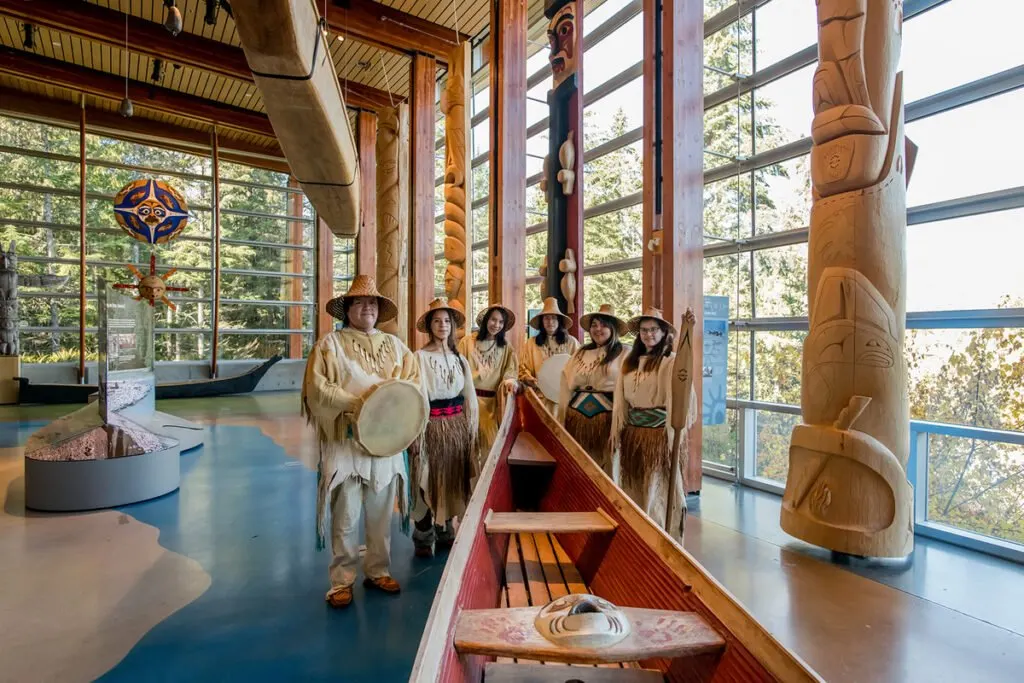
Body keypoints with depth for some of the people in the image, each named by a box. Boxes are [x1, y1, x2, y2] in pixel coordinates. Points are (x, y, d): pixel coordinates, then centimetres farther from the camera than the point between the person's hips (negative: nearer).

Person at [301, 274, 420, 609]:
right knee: (347, 516, 0)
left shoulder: (394, 344, 13)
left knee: (381, 513, 11)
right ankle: (342, 581, 16)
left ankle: (378, 571, 27)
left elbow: (413, 378, 9)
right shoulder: (330, 344, 1)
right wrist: (356, 403, -19)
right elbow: (317, 389, -8)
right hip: (345, 442, -3)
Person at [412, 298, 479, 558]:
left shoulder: (459, 358, 10)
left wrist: (471, 427, 6)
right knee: (428, 481, 1)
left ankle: (445, 531, 28)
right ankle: (424, 538, 16)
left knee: (453, 479, 12)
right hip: (432, 425, -5)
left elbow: (470, 396, 11)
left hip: (457, 425, 5)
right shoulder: (420, 356, -6)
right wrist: (418, 431, -17)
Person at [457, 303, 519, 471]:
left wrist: (509, 381, -17)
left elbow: (510, 370, 4)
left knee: (491, 442, 3)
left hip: (493, 401, 2)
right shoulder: (468, 342, -1)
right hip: (471, 399, -2)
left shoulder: (506, 347, 9)